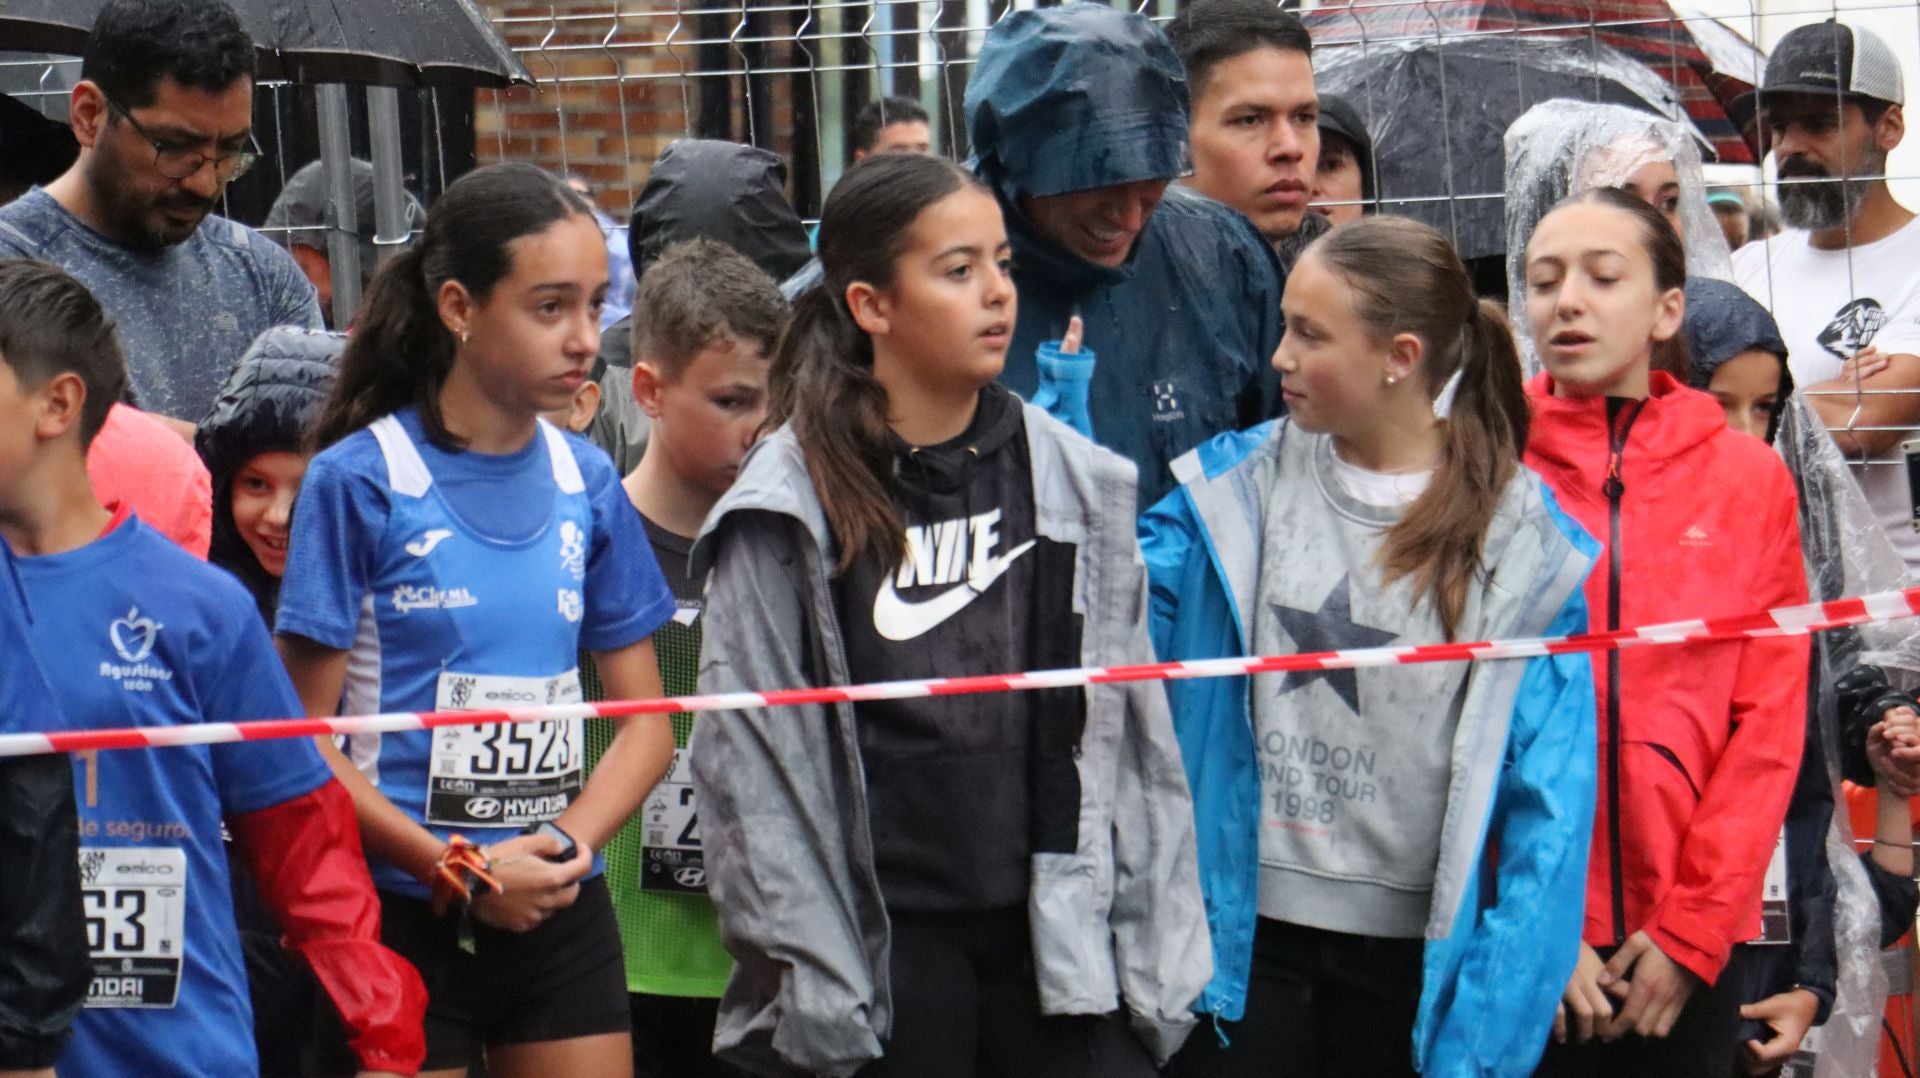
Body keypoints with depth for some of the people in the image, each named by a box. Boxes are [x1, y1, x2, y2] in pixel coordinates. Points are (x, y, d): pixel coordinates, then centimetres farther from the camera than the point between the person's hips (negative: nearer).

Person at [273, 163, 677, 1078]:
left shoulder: (586, 485, 4)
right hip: (406, 919, -4)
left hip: (565, 915, 4)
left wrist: (572, 842, -10)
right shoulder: (359, 481, -8)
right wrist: (457, 872, -14)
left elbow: (646, 719, 7)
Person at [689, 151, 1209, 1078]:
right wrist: (812, 995, -7)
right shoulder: (789, 507, -2)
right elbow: (752, 761, -3)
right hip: (884, 944, -3)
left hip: (1057, 929, 3)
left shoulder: (1074, 480, 8)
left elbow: (1133, 725, 10)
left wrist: (1154, 956, 6)